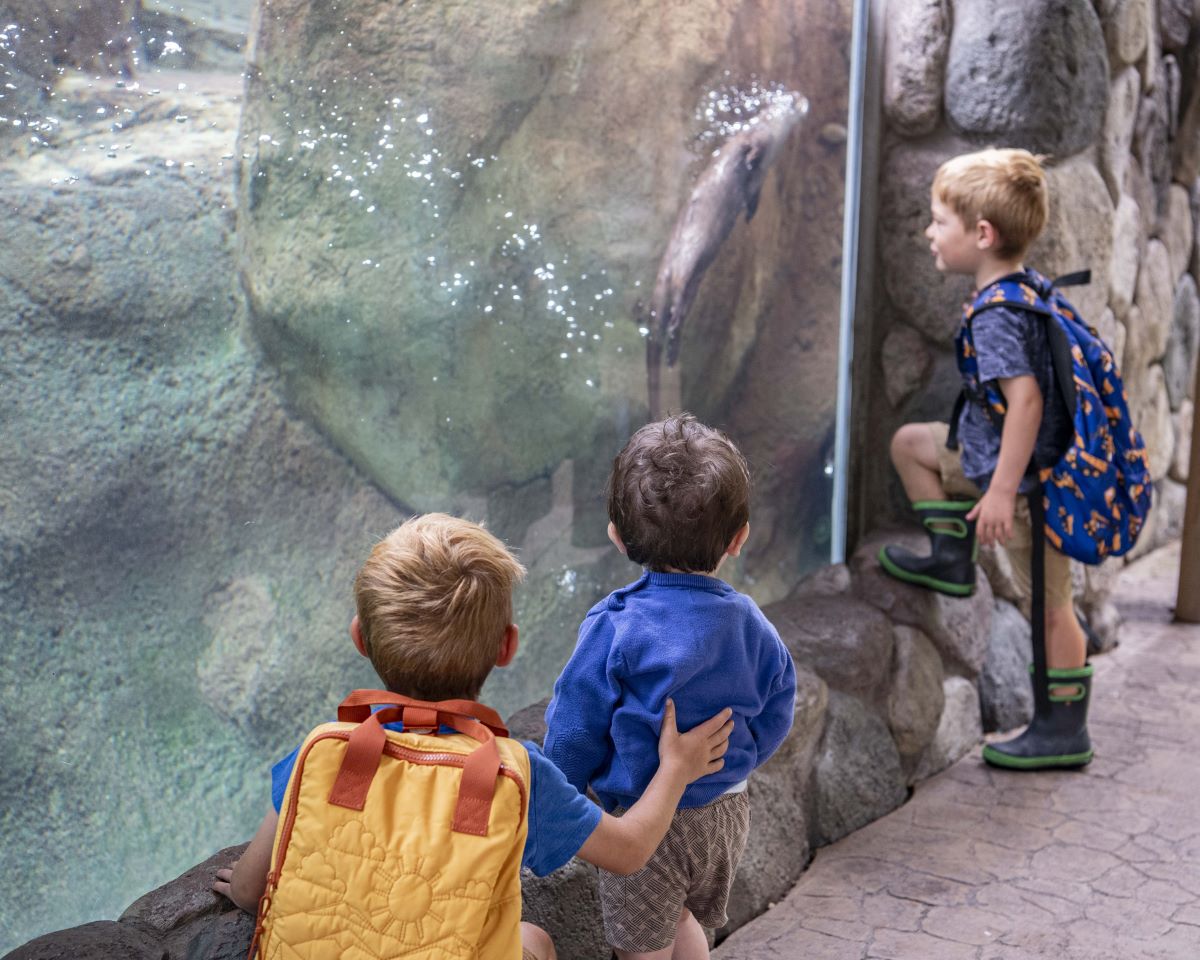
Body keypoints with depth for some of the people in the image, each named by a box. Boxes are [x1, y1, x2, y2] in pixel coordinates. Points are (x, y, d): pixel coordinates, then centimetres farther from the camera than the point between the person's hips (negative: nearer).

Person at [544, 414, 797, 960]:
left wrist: (562, 793, 3)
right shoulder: (753, 628, -9)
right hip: (728, 809, 6)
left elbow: (575, 731, -16)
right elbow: (774, 721, 2)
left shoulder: (615, 630, -25)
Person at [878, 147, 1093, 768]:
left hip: (1027, 480, -10)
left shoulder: (995, 314, -24)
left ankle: (1065, 733, 14)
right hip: (995, 459, 10)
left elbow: (1025, 396, -33)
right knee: (910, 443, 18)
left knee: (1049, 603, 1)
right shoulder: (1028, 288, 5)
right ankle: (951, 558, 21)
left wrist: (1002, 489, -31)